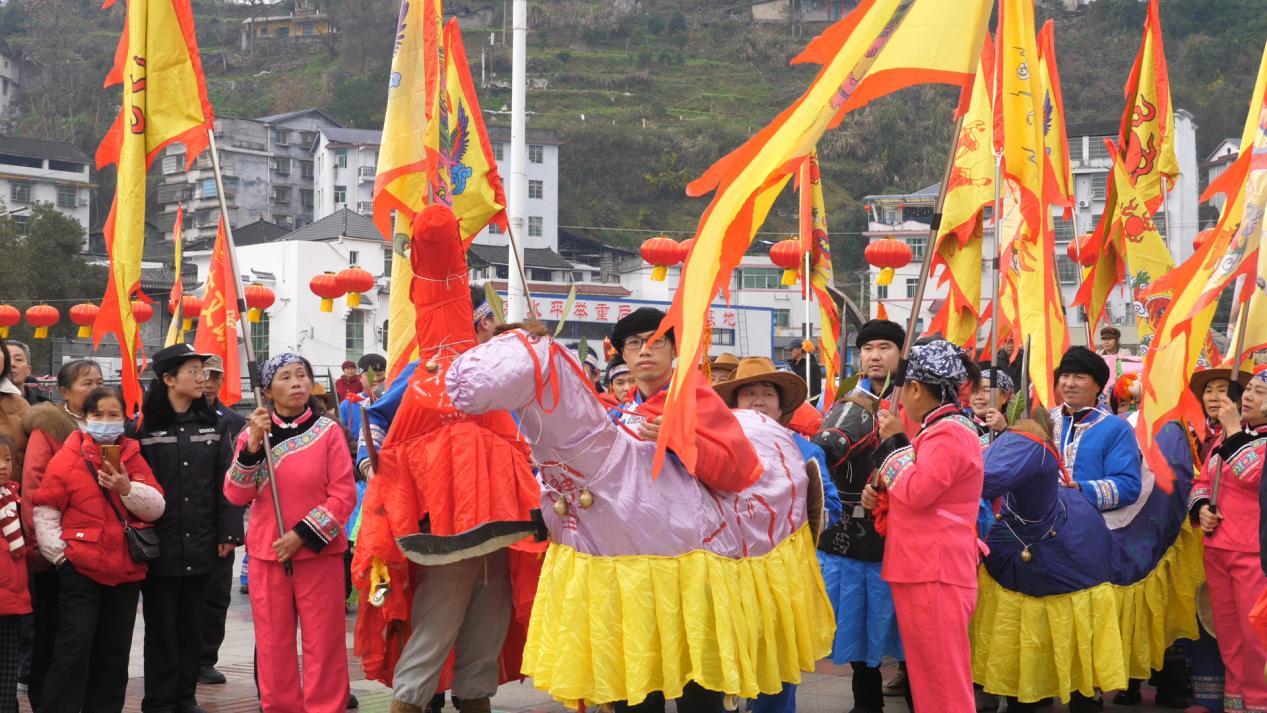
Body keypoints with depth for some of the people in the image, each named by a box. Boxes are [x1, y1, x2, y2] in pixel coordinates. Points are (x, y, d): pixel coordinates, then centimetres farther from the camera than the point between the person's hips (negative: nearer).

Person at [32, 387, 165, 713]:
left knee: (115, 652, 12)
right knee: (74, 650, -8)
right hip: (80, 570, -4)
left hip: (126, 571, 4)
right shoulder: (67, 458, -4)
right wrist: (59, 554, -10)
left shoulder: (133, 457, 7)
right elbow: (45, 510, -4)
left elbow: (157, 507, 0)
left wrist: (127, 488, -17)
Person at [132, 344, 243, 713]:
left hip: (200, 545, 3)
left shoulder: (214, 425, 7)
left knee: (192, 624, 11)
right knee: (161, 626, 4)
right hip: (159, 545, -3)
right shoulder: (144, 426, -5)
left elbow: (225, 482, 5)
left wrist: (228, 531, -1)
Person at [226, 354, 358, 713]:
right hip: (266, 555, 2)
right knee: (273, 643, 8)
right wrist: (252, 445, -16)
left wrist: (304, 534, -13)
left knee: (322, 643, 0)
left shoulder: (328, 431, -3)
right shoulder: (252, 434, 5)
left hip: (319, 554, -2)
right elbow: (235, 495, -5)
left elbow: (344, 495, -6)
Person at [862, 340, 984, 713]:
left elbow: (916, 491, -21)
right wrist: (881, 495, 9)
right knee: (931, 676, 15)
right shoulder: (946, 429, 20)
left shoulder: (948, 434, -15)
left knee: (942, 681, -6)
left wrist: (894, 441, -10)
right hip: (925, 568, 11)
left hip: (934, 572, -11)